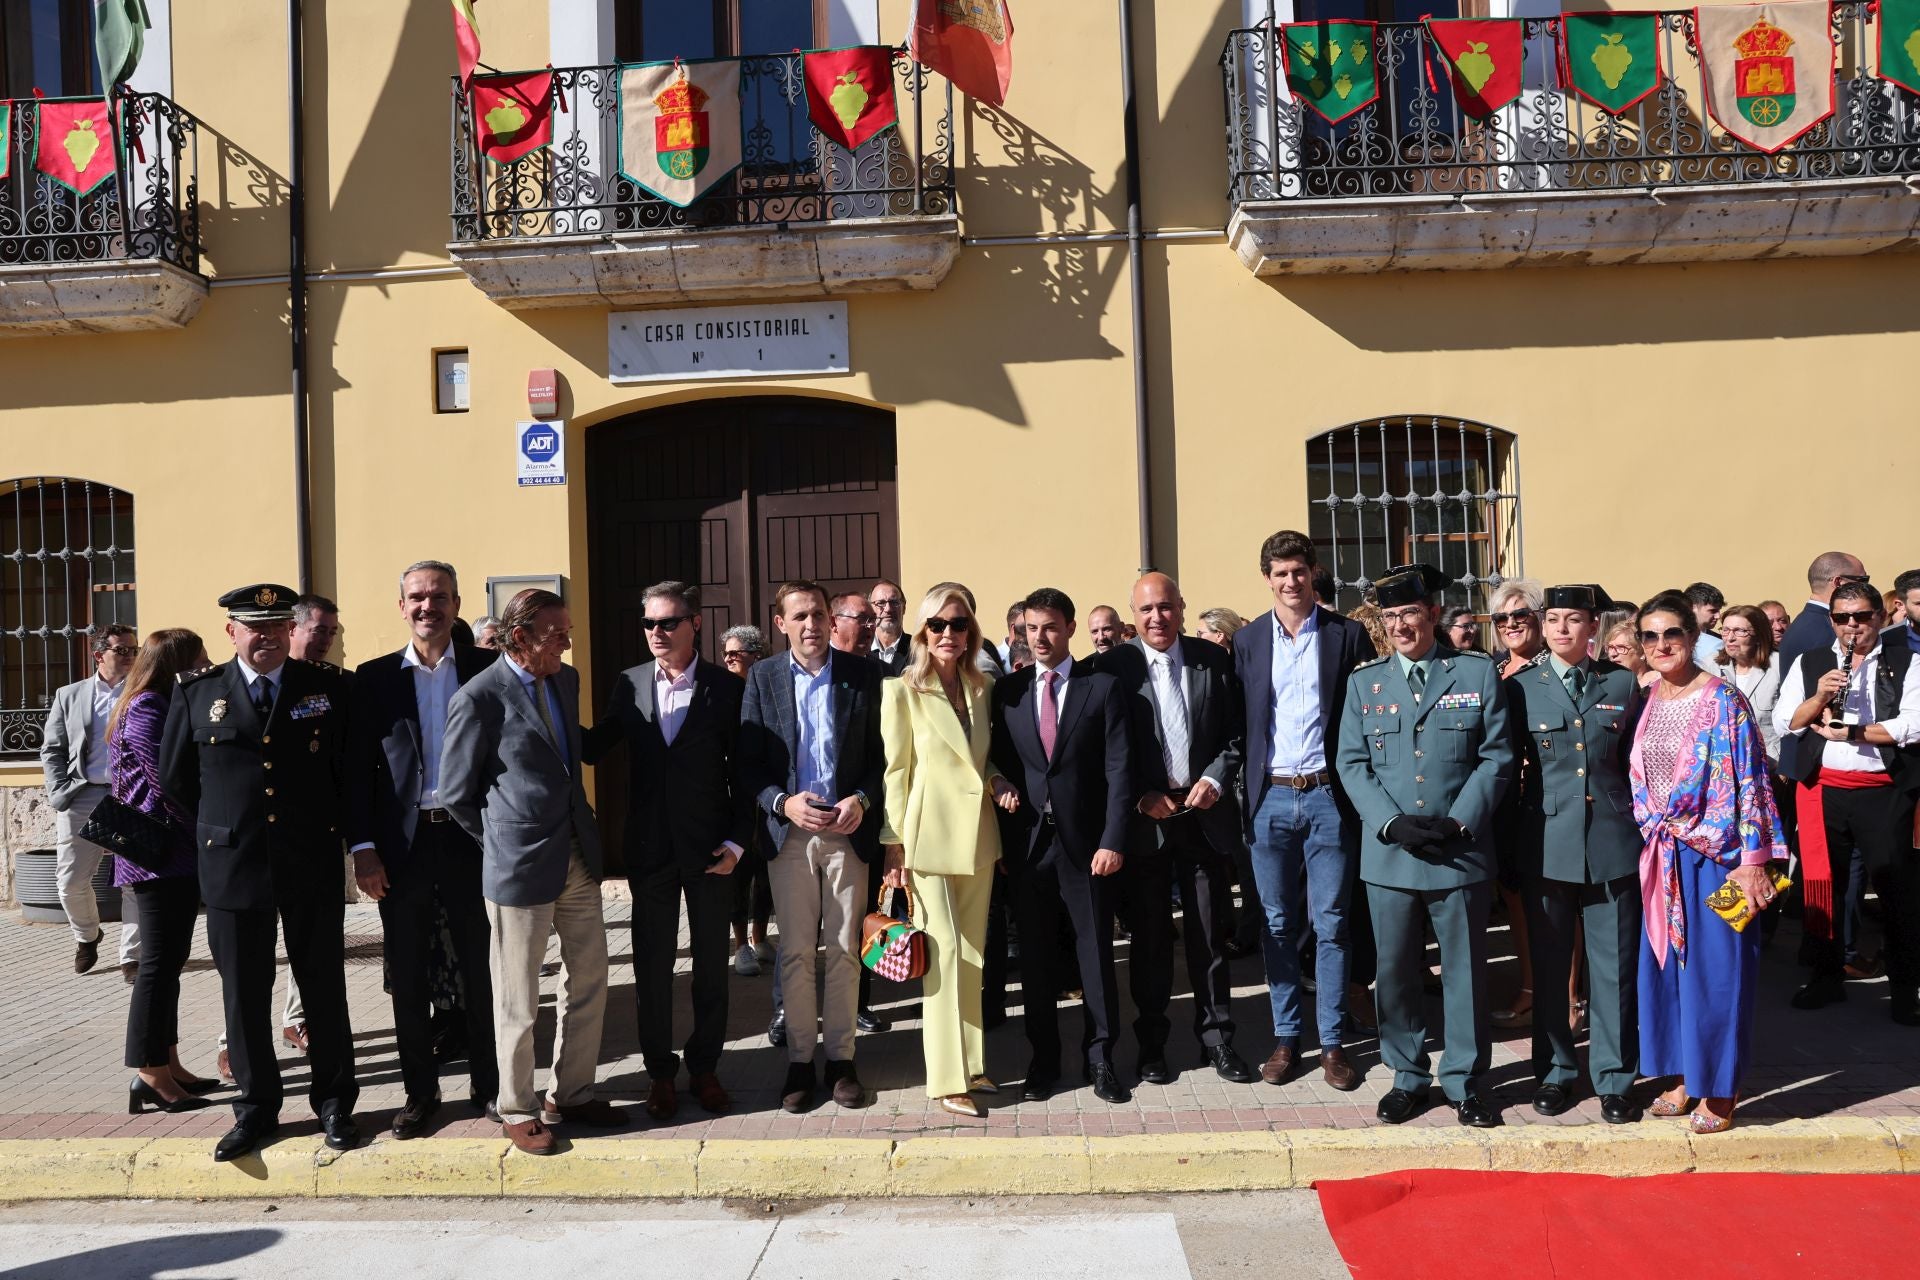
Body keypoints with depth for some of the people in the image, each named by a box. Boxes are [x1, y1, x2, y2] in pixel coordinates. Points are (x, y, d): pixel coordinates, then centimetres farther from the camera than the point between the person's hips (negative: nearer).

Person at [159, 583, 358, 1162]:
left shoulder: (329, 686, 1)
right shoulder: (196, 693, 2)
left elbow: (353, 766, 7)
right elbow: (175, 779, 11)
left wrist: (337, 831, 6)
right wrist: (219, 834, 11)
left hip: (313, 866, 0)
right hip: (232, 868, 1)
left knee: (324, 986, 8)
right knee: (243, 994, 8)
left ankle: (334, 1102, 22)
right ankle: (255, 1108, 23)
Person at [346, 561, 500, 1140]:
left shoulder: (488, 669, 1)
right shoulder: (374, 678, 4)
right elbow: (358, 769, 2)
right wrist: (362, 847, -5)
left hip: (473, 840, -1)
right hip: (402, 847, 1)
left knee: (481, 971, 8)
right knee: (409, 978, 10)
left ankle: (487, 1086, 23)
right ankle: (420, 1091, 25)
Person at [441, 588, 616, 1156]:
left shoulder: (566, 679, 7)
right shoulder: (479, 698, -13)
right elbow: (456, 793, -6)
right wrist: (505, 842, 1)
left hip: (578, 856, 7)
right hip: (521, 867, -7)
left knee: (588, 981, 14)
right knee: (518, 1001, 7)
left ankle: (571, 1093, 29)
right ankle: (517, 1110, 23)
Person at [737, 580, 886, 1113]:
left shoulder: (864, 674, 1)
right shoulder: (763, 678, 3)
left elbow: (881, 753, 3)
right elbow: (746, 762, 1)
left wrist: (862, 800, -12)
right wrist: (784, 803, -13)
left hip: (848, 831, 0)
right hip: (789, 832, 0)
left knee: (844, 950, 6)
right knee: (796, 952, 6)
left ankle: (841, 1058, 18)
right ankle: (799, 1059, 17)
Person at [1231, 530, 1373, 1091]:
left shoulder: (1348, 634, 1)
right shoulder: (1247, 640, 7)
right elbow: (1239, 723, 6)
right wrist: (1242, 790, -1)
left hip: (1328, 796, -1)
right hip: (1270, 798, 2)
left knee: (1331, 924, 3)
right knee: (1277, 924, 8)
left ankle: (1332, 1041, 14)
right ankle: (1285, 1037, 19)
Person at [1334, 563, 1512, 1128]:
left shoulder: (1478, 673, 3)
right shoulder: (1364, 681, 7)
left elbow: (1496, 757, 0)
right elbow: (1352, 764, 4)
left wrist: (1459, 822, -11)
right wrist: (1392, 823, -10)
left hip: (1462, 851, -1)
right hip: (1388, 851, 2)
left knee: (1465, 971, 6)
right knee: (1396, 971, 9)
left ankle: (1464, 1082, 21)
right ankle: (1407, 1077, 24)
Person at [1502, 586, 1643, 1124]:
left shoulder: (1623, 685, 6)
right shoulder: (1520, 688, 3)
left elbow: (1637, 764, 10)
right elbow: (1506, 767, 5)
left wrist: (1640, 828, 6)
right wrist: (1510, 839, 1)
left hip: (1612, 845, 0)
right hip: (1546, 846, 0)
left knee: (1614, 967, 5)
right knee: (1549, 966, 9)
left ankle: (1614, 1077, 18)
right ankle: (1555, 1071, 23)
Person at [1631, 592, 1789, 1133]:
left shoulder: (1723, 700, -10)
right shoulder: (1645, 701, 7)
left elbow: (1749, 781, -11)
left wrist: (1753, 861, -14)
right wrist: (1649, 844, 11)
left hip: (1713, 854, -6)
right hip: (1661, 858, 6)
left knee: (1715, 966, 1)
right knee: (1665, 964, 11)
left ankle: (1718, 1092, 14)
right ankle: (1685, 1078, 24)